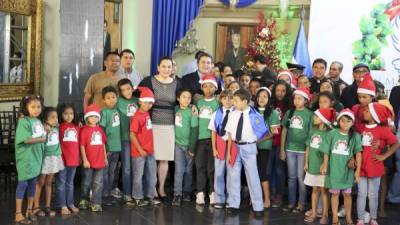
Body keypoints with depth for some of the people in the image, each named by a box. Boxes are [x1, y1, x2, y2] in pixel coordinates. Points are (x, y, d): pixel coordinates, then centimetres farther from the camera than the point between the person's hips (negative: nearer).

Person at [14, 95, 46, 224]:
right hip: (25, 158, -7)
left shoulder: (39, 121, 11)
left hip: (36, 157, 7)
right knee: (23, 184, -2)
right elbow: (27, 139, -20)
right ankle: (18, 214, 6)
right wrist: (42, 139, -10)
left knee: (33, 184, 13)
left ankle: (29, 210, 24)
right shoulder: (24, 121, -12)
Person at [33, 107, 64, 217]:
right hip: (45, 158, -5)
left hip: (55, 157, 6)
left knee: (49, 183, 12)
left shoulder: (56, 128, 6)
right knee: (40, 183, 3)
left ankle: (47, 207, 18)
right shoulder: (42, 128, -12)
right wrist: (45, 131, -27)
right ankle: (36, 207, 11)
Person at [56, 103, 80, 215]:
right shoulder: (59, 127, -6)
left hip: (74, 159, 5)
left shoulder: (76, 127, 9)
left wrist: (79, 157, 14)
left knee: (70, 182, 16)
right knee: (62, 182, 4)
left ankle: (70, 203, 25)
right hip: (63, 158, -5)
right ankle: (63, 205, 9)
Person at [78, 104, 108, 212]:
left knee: (98, 183, 5)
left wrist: (105, 157, 14)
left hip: (100, 161, 4)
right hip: (89, 162, -4)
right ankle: (84, 200, 28)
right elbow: (82, 146, -9)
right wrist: (85, 160, -13)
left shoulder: (100, 129, 8)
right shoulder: (84, 130, -8)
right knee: (86, 183, 10)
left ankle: (95, 203, 11)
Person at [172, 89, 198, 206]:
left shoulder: (192, 112, -8)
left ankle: (187, 192, 20)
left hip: (189, 145, -2)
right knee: (179, 169, -2)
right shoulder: (176, 110, 3)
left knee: (188, 170, 8)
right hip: (178, 144, 2)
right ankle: (177, 194, -1)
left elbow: (194, 130, -9)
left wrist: (192, 147, -10)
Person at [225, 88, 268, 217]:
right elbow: (230, 134, 2)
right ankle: (233, 204, 22)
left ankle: (258, 207, 14)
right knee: (233, 176, 8)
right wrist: (229, 151, 1)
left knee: (252, 177, 3)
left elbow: (263, 134, -2)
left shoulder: (254, 116, -12)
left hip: (249, 148, -4)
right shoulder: (233, 114, 0)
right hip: (235, 147, 4)